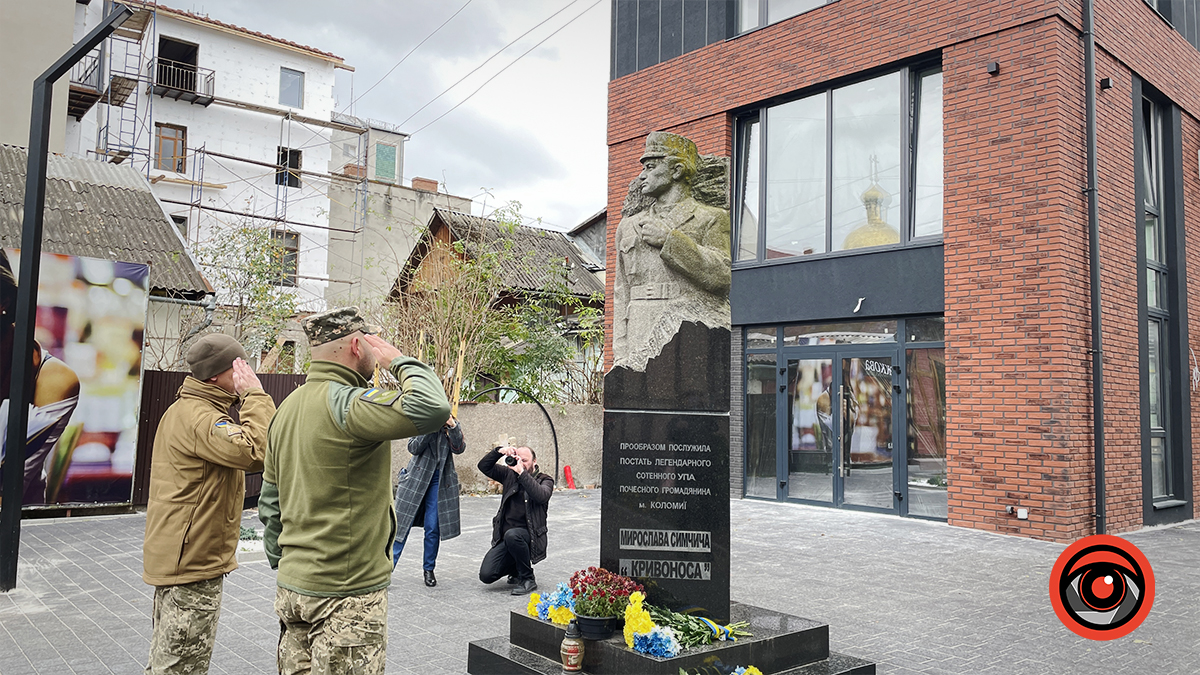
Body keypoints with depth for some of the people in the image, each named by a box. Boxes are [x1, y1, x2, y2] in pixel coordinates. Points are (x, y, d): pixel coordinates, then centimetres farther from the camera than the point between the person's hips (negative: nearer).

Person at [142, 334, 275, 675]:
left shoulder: (185, 410, 15)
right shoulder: (197, 417, -22)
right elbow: (255, 452, -34)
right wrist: (255, 396, -25)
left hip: (177, 557, 11)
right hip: (192, 563, -11)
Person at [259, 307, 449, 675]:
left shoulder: (288, 407, 11)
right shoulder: (346, 403, -19)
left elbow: (270, 504, 17)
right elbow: (432, 407, -34)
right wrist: (400, 360, -14)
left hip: (292, 587, 9)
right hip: (346, 594, -9)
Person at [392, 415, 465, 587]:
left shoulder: (453, 425, 7)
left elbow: (459, 448, -9)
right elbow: (413, 448, -8)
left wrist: (452, 426, -21)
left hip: (440, 480, 1)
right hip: (416, 478, 0)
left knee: (433, 527, -2)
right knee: (402, 523, -3)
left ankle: (429, 569, 14)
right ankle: (388, 567, 3)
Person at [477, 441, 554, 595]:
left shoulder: (545, 480, 1)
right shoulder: (510, 474, 11)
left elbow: (541, 496, -22)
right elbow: (484, 466, 7)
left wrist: (522, 472, -24)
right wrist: (499, 451, -9)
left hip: (529, 535, -4)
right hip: (505, 537, 4)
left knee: (512, 535, -38)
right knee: (486, 575, -13)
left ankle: (528, 579, -15)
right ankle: (517, 570, 21)